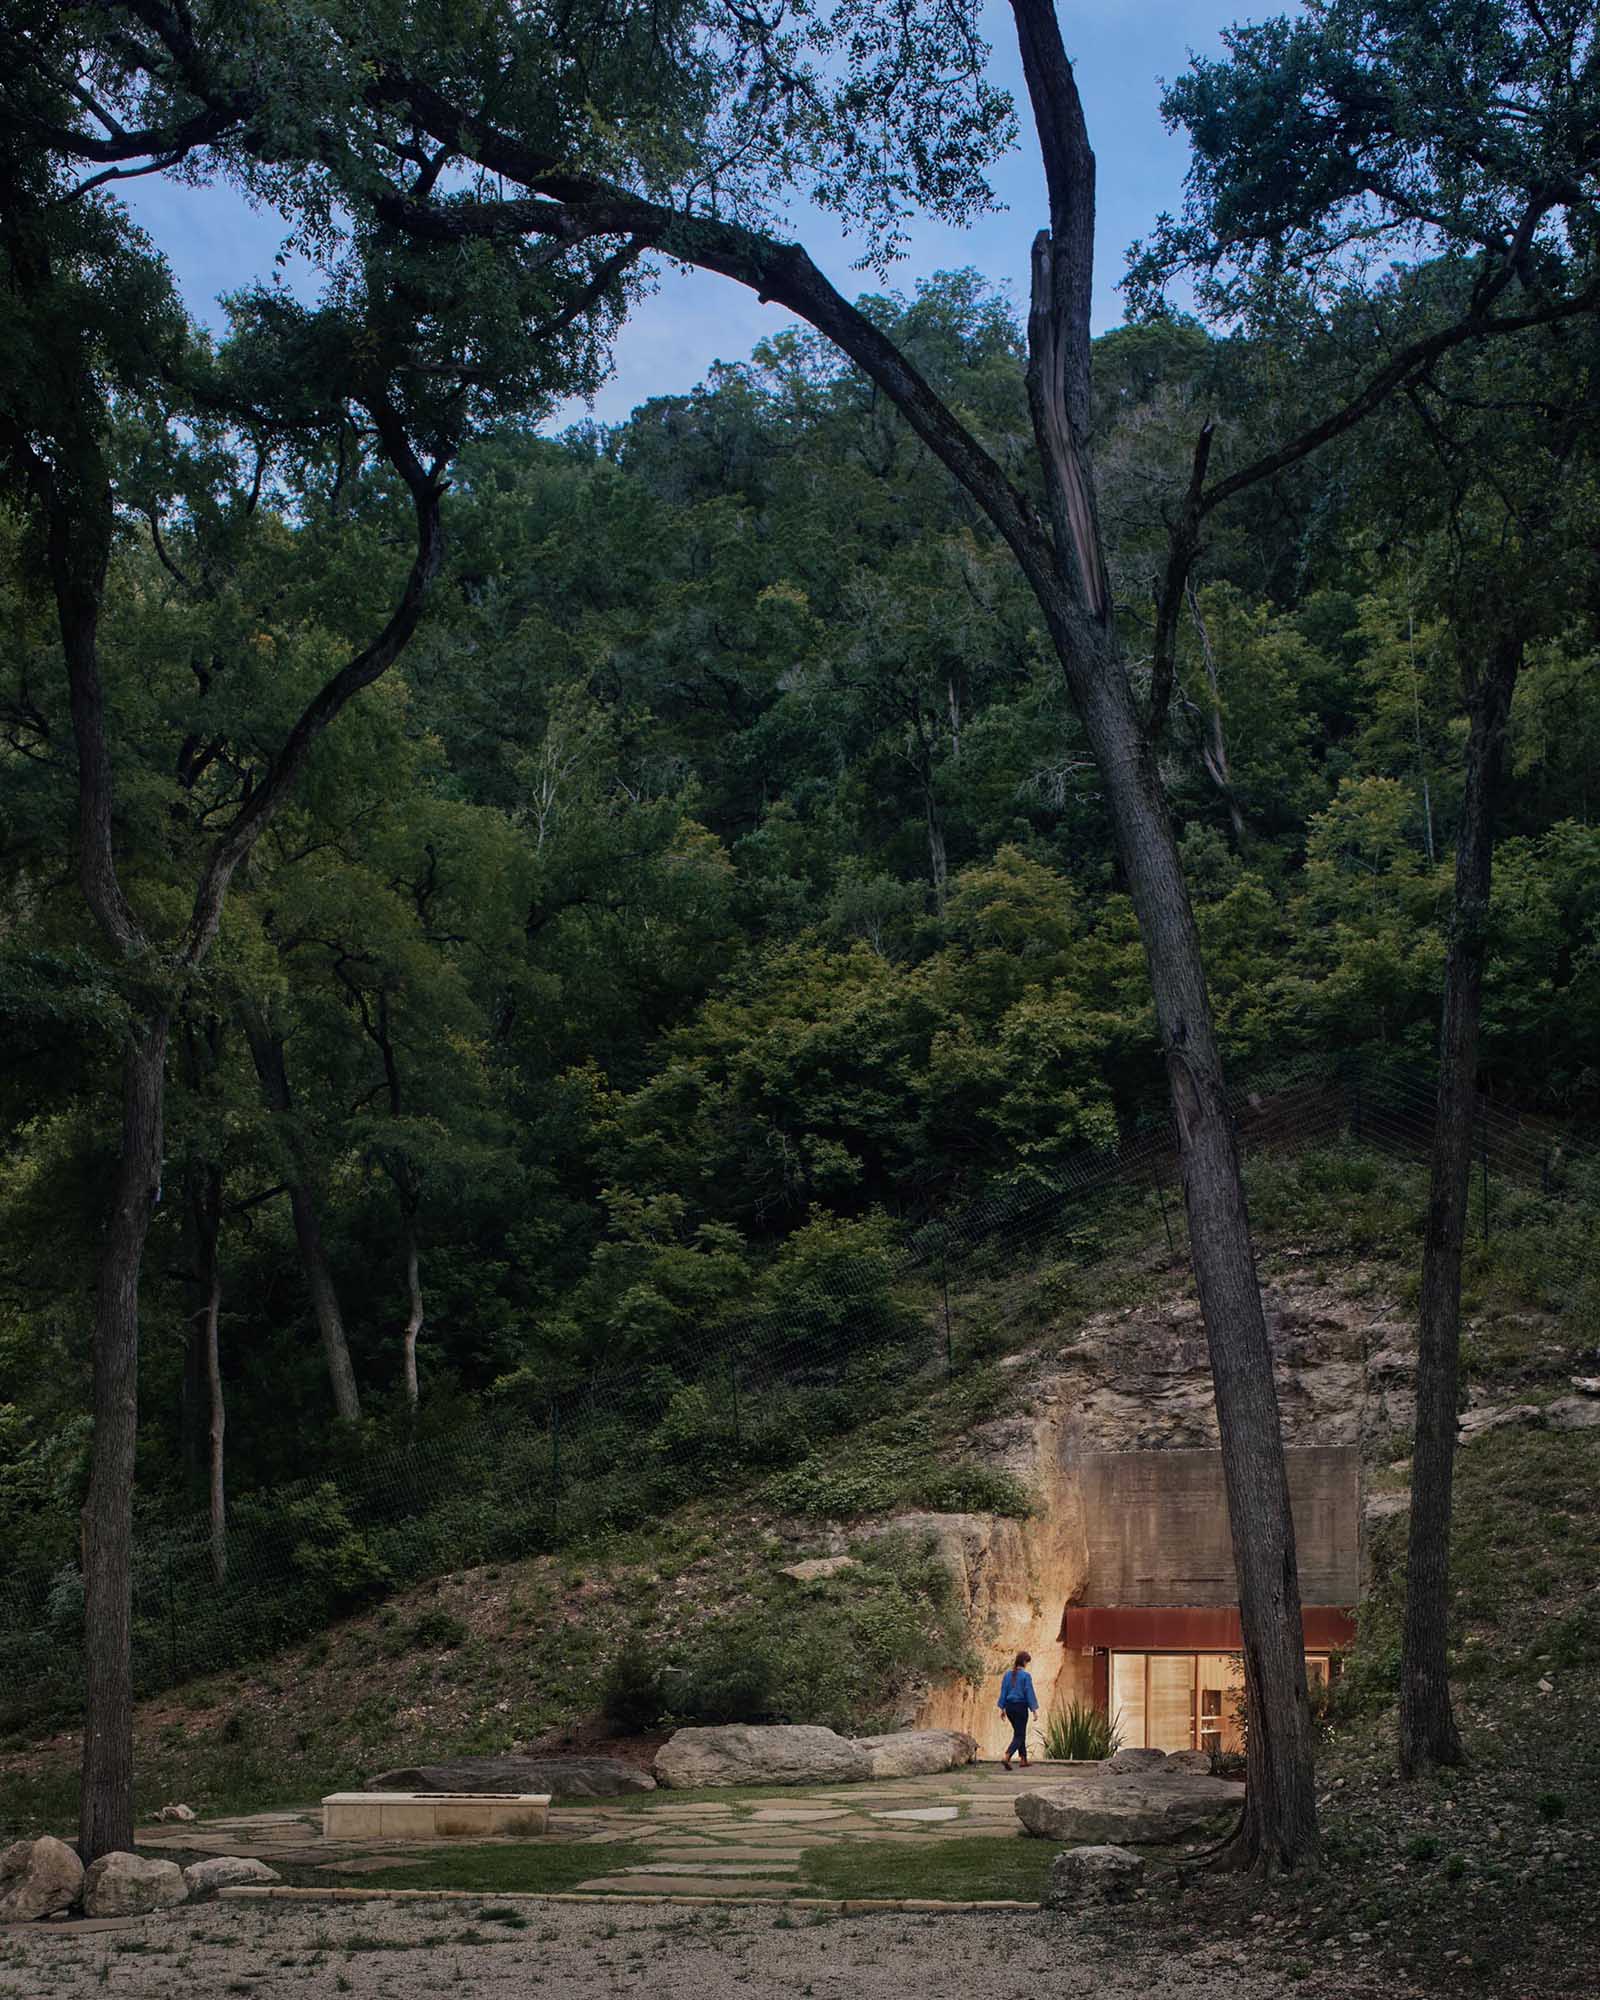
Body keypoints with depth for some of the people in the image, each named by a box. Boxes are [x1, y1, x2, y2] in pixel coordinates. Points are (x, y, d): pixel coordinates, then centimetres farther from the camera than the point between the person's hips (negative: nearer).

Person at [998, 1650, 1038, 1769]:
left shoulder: (1008, 1675, 5)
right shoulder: (1026, 1675, -11)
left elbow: (1003, 1691, 7)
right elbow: (1029, 1693, -12)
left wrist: (1002, 1708, 11)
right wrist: (1034, 1709, -7)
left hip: (1009, 1707, 6)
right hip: (1021, 1707, -6)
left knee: (1019, 1733, 20)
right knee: (1019, 1735, -3)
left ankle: (1023, 1759, 22)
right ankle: (1006, 1757, -23)